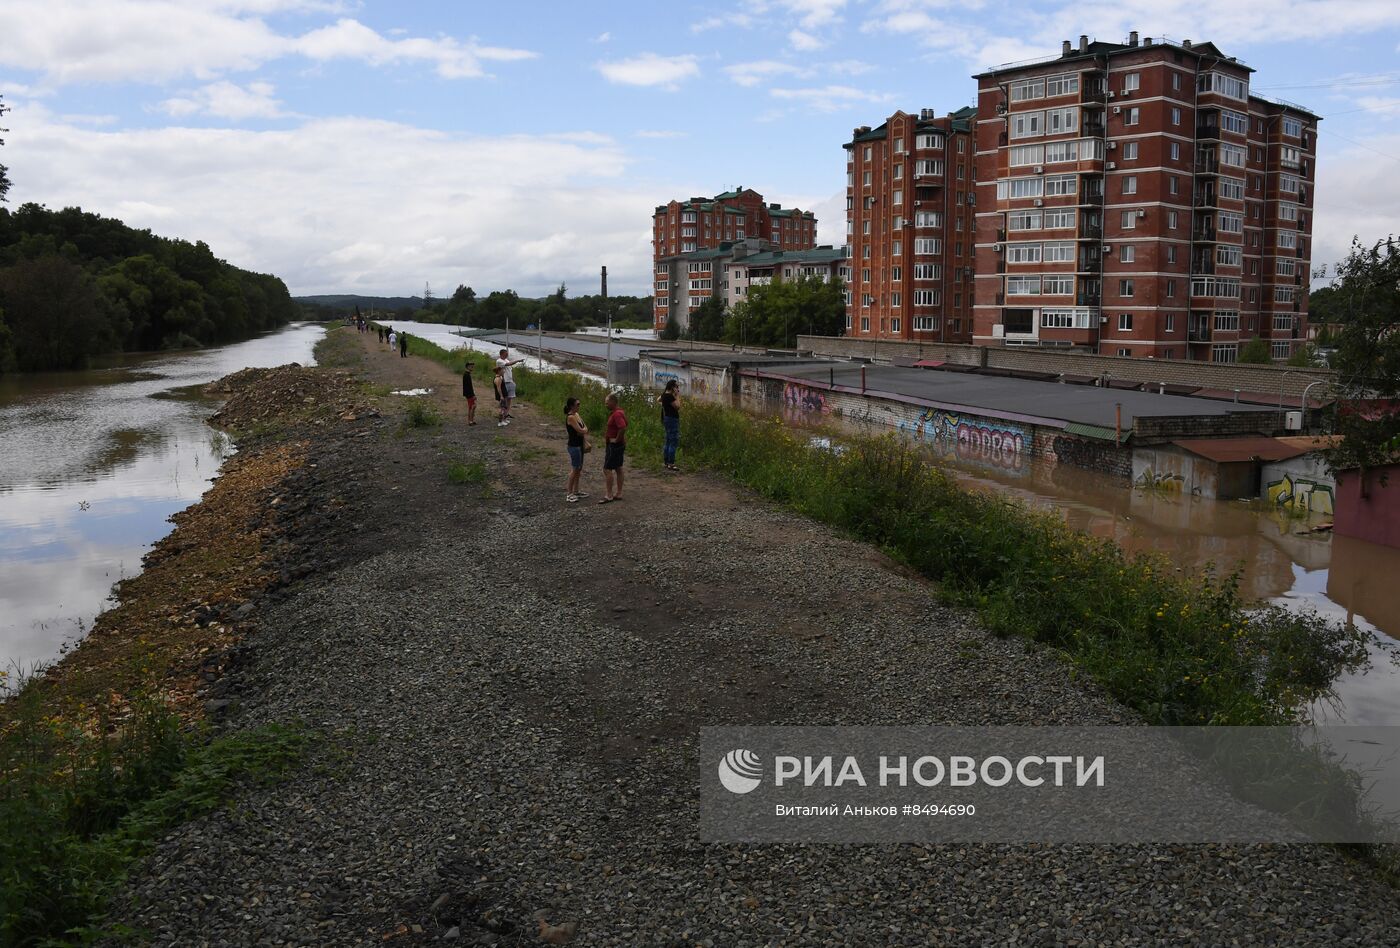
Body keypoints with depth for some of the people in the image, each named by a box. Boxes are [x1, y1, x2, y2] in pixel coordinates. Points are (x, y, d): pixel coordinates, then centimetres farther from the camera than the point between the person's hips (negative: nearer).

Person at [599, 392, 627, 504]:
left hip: (614, 445, -11)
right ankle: (619, 493, 19)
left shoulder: (617, 414, -22)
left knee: (607, 469, -8)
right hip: (619, 445, 11)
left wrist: (616, 439, -23)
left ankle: (608, 495, -6)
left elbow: (623, 427, -35)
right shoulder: (616, 412, 11)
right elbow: (624, 424, 26)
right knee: (618, 468, 13)